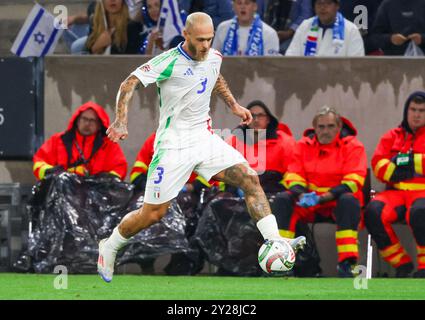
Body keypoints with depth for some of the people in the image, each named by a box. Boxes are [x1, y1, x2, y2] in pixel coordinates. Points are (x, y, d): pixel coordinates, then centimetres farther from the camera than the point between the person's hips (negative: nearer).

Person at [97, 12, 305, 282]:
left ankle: (274, 241, -15)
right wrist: (121, 121, -34)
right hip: (174, 146, -6)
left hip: (205, 139, 6)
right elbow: (129, 84, -21)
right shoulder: (169, 62, -18)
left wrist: (233, 105, 23)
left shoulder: (214, 57, 3)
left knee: (250, 179, -12)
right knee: (153, 214, 0)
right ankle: (109, 248, 24)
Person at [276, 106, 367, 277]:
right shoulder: (304, 145, 7)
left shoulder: (352, 146, -4)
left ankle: (347, 263, -43)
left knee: (349, 201, -37)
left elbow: (353, 180, -14)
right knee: (282, 200, -21)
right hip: (309, 202, 3)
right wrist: (300, 193, -20)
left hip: (338, 201, -3)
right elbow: (293, 175, 4)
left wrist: (327, 196, -28)